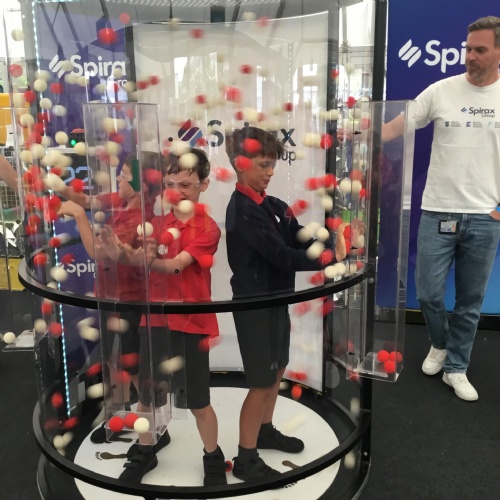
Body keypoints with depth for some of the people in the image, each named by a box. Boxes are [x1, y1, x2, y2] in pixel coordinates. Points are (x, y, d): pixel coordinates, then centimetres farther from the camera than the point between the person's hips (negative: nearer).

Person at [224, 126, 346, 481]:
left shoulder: (273, 206, 8)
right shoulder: (243, 211, -20)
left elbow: (301, 240, 0)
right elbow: (281, 256, -26)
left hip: (276, 300, 9)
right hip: (255, 304, -9)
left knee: (277, 370, 21)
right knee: (262, 382, 0)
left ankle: (265, 431, 41)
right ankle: (246, 459, 16)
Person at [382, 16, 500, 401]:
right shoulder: (441, 91, -1)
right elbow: (395, 127, -3)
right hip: (438, 212, -1)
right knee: (428, 293, 5)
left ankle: (456, 368, 29)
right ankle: (440, 344, 35)